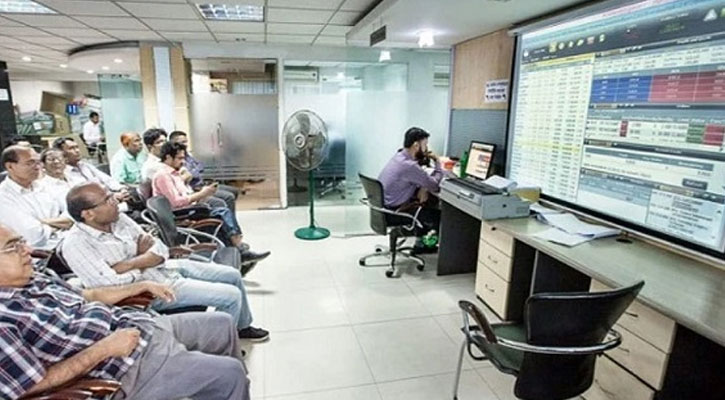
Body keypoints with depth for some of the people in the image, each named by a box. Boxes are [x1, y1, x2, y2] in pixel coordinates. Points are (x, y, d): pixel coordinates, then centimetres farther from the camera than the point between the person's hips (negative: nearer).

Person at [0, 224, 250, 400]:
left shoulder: (35, 281, 7)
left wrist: (142, 286, 13)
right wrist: (104, 348, -22)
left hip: (142, 325, 9)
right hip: (132, 366, -9)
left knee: (222, 324, 17)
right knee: (230, 371, -13)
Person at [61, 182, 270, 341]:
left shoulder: (118, 218, 0)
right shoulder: (75, 245, -19)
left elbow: (160, 252, 1)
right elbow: (108, 286, -27)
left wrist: (128, 264, -17)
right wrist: (143, 258, -13)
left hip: (169, 266, 8)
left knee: (233, 275, 13)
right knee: (231, 295, -14)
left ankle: (243, 326, 36)